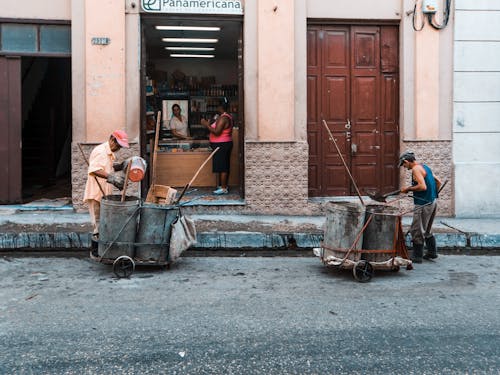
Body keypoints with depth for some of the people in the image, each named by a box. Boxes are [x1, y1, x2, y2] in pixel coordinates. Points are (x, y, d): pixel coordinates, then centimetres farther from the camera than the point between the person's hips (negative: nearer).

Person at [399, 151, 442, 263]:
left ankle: (417, 256, 2)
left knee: (417, 231, -2)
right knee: (427, 230, 21)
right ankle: (432, 252, 28)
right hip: (432, 202, 10)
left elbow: (423, 186, -26)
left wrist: (409, 188, -14)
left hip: (423, 204, -10)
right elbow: (438, 182, 18)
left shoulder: (416, 169, -14)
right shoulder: (425, 167, 15)